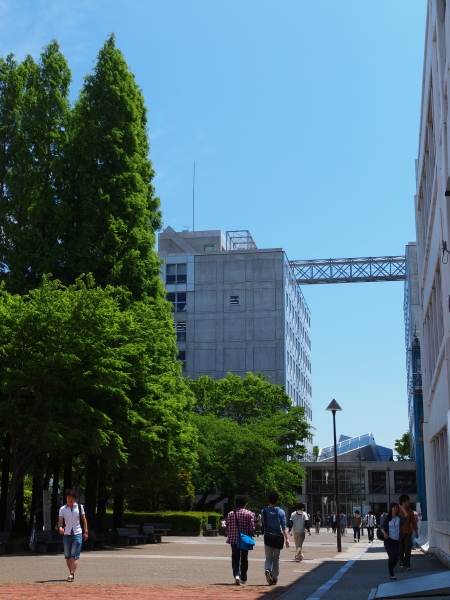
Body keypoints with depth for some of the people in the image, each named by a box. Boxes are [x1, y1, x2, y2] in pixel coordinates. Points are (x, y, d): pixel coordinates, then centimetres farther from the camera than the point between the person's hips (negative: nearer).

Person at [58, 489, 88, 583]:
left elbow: (84, 520, 9)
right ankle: (71, 573, 23)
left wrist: (85, 531, 3)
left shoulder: (79, 507, 4)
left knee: (75, 555, -11)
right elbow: (60, 520, -7)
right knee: (67, 556, 8)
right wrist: (60, 528, -28)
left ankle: (71, 574, -15)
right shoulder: (62, 509, 3)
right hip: (66, 534, 2)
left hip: (77, 534, -2)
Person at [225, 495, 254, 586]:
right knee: (244, 559, 12)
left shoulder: (230, 514, 0)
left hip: (234, 539, 1)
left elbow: (228, 528, 2)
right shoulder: (249, 514, -5)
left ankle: (236, 575, -16)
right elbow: (252, 527, -6)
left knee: (235, 559, 4)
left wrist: (229, 536, 15)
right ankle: (243, 578, 20)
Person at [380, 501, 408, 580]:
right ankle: (391, 574, 5)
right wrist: (384, 533, -18)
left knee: (396, 558, 1)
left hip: (397, 541, 2)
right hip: (388, 540, -2)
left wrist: (400, 506, -9)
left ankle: (390, 570, 31)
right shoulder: (387, 518, -1)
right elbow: (381, 526, 0)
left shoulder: (399, 518, 1)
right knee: (391, 557, -13)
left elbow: (406, 515, -15)